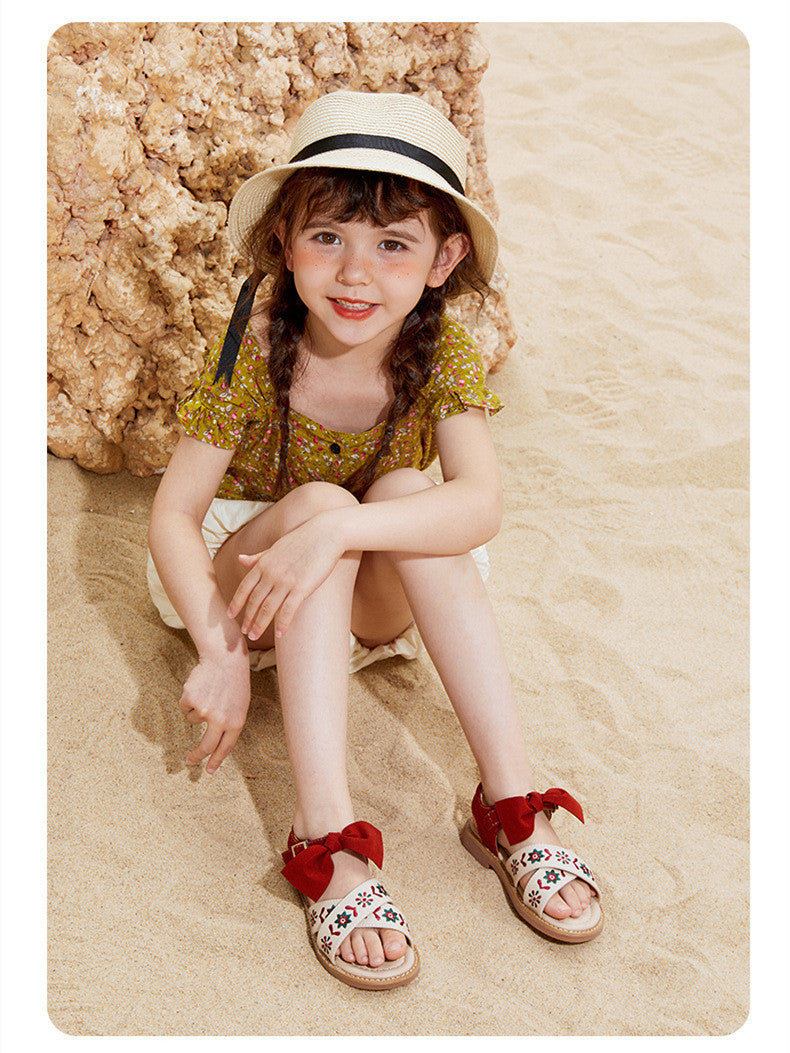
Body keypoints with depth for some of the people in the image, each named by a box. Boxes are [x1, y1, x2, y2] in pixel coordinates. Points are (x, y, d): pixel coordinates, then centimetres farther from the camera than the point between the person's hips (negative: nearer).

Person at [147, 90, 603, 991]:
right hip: (243, 581, -1)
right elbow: (172, 514, -20)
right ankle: (327, 839, -43)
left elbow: (481, 506, -34)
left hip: (371, 603, 1)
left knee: (402, 491, -31)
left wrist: (338, 532, -49)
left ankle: (511, 803, -33)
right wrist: (219, 651, -35)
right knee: (315, 497, -34)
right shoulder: (254, 355, -20)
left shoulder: (443, 358, -17)